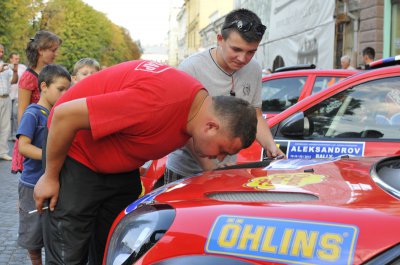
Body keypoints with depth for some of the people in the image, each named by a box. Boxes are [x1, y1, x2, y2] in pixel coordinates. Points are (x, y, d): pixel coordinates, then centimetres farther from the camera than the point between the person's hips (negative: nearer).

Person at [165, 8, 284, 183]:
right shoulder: (191, 68, -18)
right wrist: (209, 166, -25)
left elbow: (255, 116, 9)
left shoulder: (254, 70, -1)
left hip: (228, 170, 4)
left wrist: (271, 146, -8)